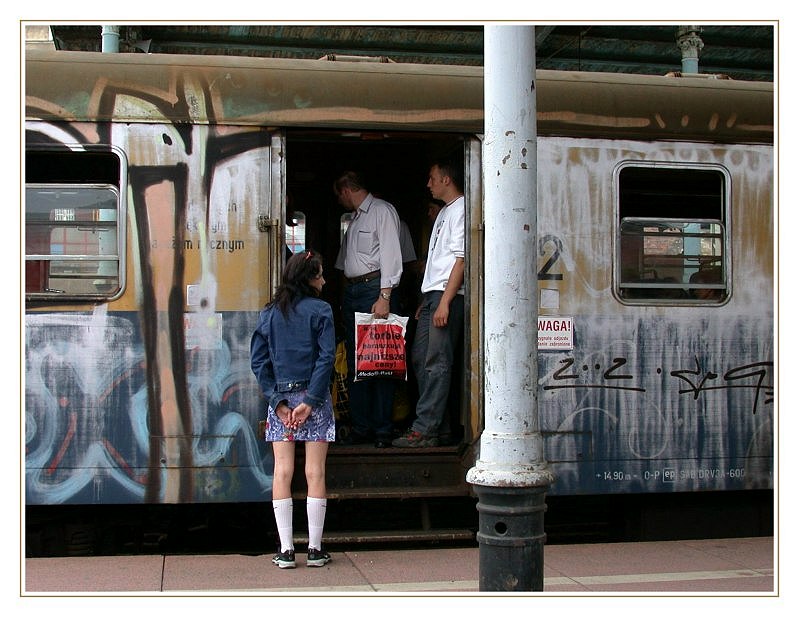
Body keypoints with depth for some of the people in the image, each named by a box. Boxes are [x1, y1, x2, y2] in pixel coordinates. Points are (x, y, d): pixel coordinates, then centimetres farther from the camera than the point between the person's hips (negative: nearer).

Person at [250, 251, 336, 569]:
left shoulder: (269, 313, 7)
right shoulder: (320, 310, -3)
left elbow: (258, 361, 2)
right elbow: (327, 357, -12)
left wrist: (279, 401, -1)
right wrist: (310, 401, -10)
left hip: (280, 399, 3)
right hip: (312, 397, -3)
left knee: (282, 472, 3)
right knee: (315, 473, 2)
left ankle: (286, 551, 3)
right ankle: (315, 549, 6)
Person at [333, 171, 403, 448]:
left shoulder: (383, 211, -4)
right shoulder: (354, 219, 21)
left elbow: (391, 256, -13)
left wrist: (384, 297, -20)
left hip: (374, 288, -8)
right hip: (351, 291, 8)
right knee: (354, 362, 6)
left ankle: (382, 429, -2)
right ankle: (360, 427, 11)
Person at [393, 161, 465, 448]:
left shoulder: (460, 209, -7)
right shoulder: (444, 212, 23)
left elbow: (461, 259, -15)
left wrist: (445, 302, -20)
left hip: (447, 295, -10)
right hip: (432, 294, 10)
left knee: (437, 362, -10)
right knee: (420, 359, 10)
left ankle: (424, 430, -10)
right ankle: (438, 425, 15)